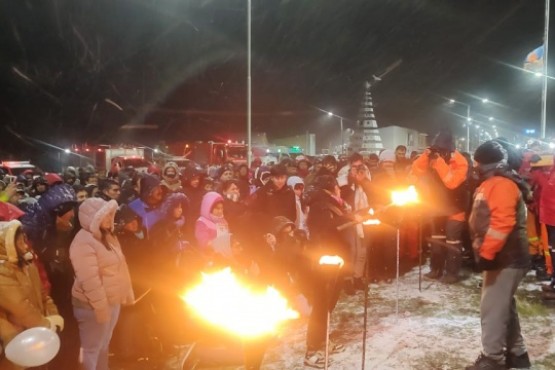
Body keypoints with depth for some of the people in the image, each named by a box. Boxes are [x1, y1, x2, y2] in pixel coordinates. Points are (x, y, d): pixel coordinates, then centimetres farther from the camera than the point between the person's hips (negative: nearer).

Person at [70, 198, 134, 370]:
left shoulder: (108, 235, 9)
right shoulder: (84, 242, -21)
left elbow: (121, 265, 14)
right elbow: (89, 280, -26)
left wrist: (128, 292, 13)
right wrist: (101, 307, -25)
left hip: (113, 301, 9)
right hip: (93, 305, -9)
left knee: (104, 344, 22)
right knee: (91, 348, 6)